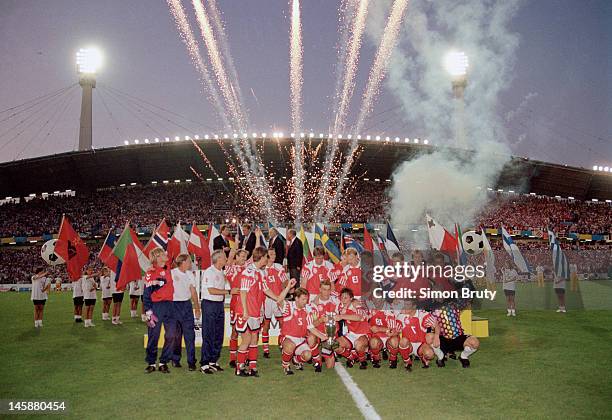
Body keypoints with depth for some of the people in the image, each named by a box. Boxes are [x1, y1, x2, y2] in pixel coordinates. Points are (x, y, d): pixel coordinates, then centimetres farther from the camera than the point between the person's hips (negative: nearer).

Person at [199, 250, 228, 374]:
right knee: (208, 335, -4)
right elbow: (211, 290, -18)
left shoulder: (221, 271, 10)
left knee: (219, 335, 10)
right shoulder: (209, 272, -13)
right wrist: (229, 291, -17)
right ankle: (204, 364, 2)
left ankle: (213, 361, 20)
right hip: (209, 304, -8)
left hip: (220, 304, 8)